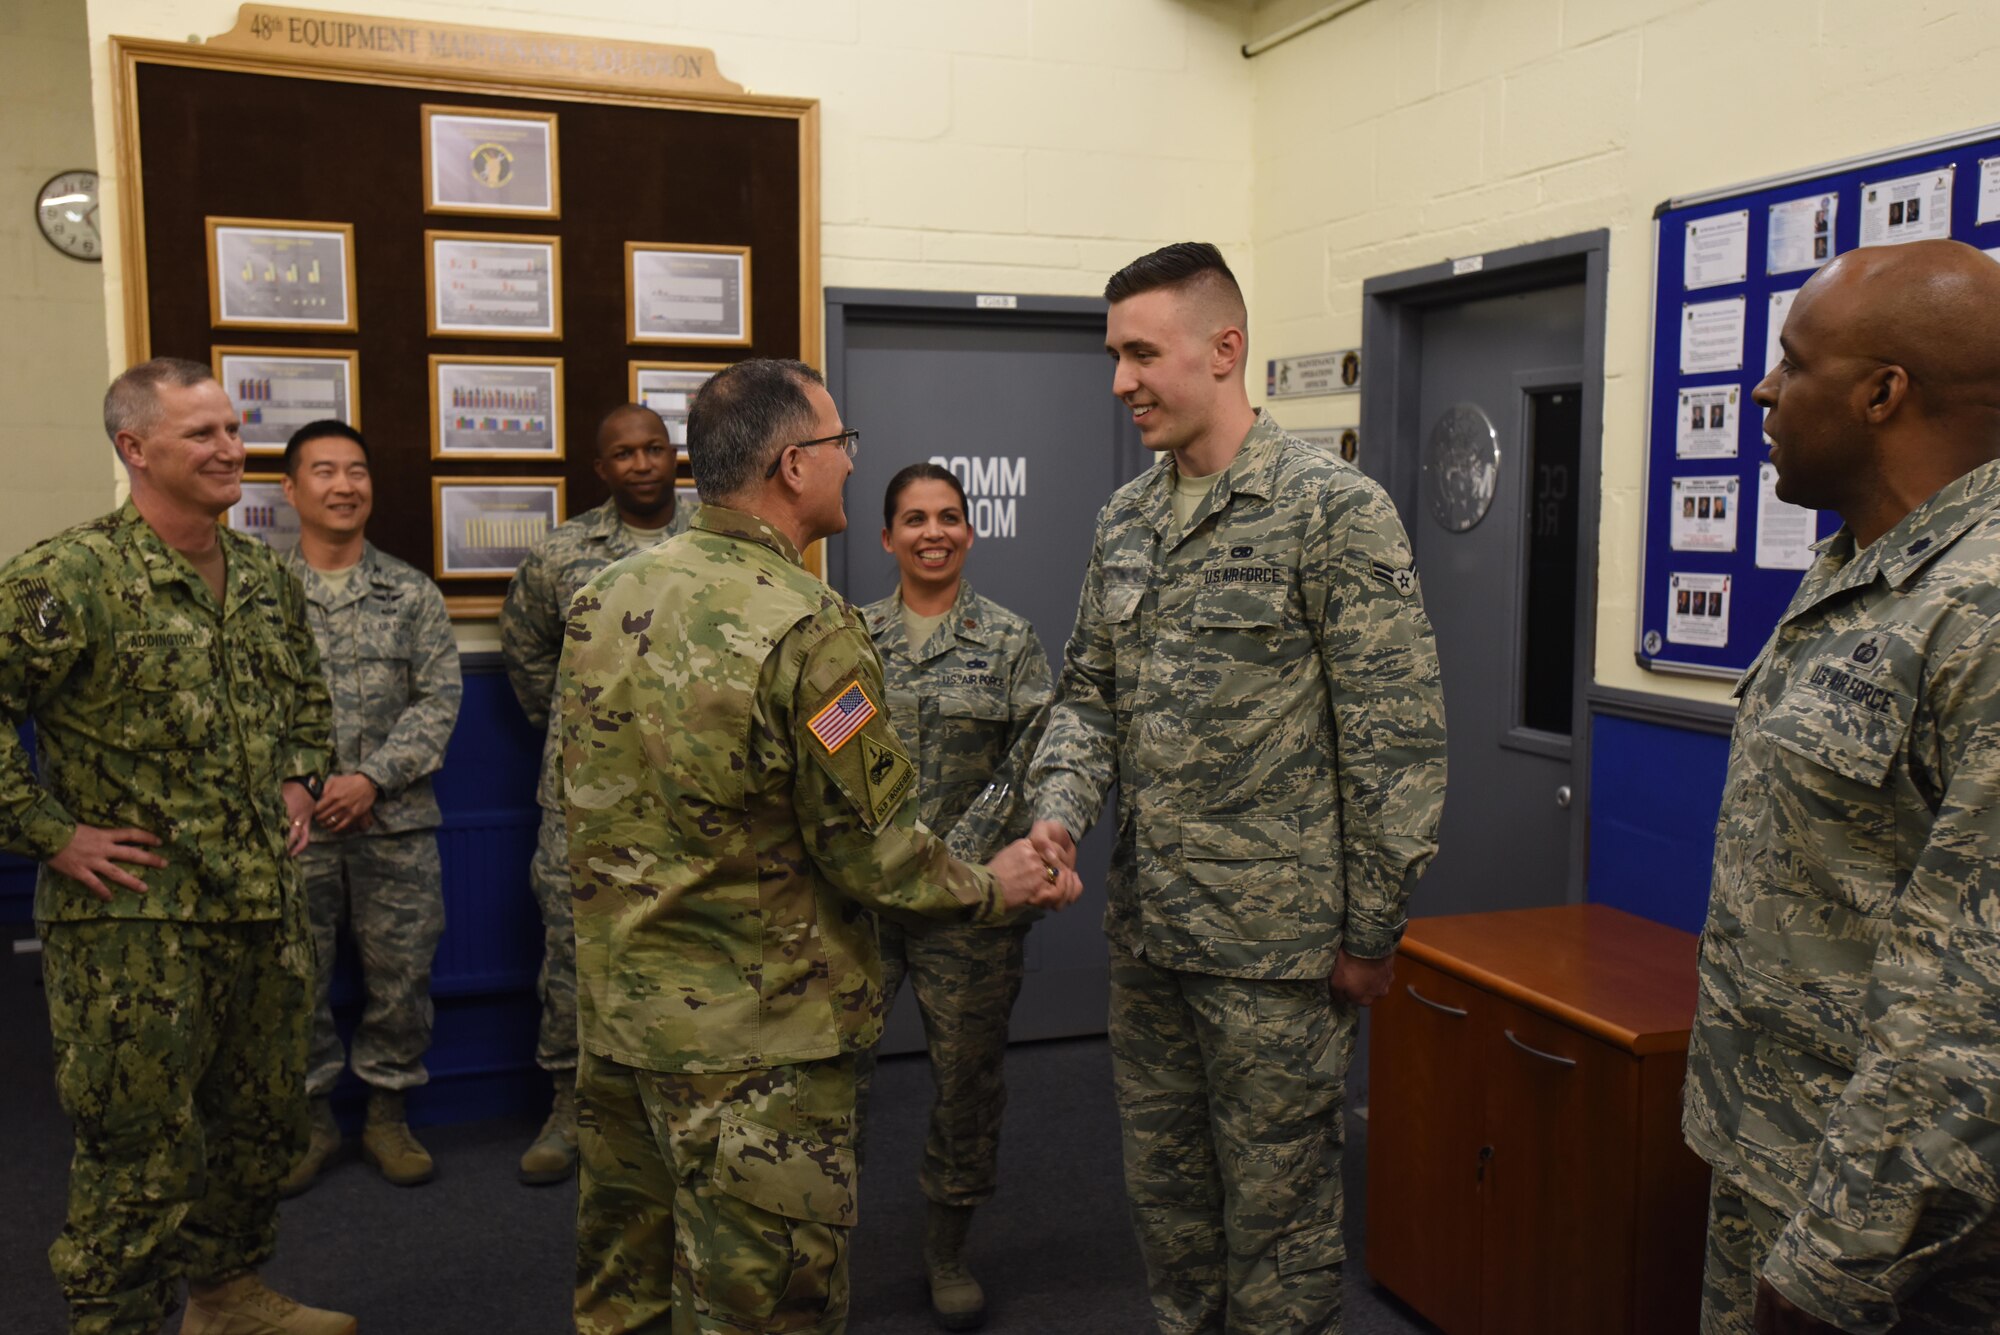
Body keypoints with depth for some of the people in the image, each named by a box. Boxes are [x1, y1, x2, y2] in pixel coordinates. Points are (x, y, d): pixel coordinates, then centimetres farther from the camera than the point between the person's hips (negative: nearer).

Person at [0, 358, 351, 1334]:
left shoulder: (267, 576, 8)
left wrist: (301, 778, 13)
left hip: (267, 910, 7)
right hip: (134, 920, -7)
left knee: (261, 1122, 19)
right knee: (140, 1151, 3)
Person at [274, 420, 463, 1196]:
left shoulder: (412, 594, 6)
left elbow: (439, 700, 0)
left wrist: (374, 777, -11)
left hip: (395, 819, 1)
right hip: (290, 820, -1)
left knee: (400, 974, 7)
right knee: (294, 977, 6)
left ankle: (387, 1114, 23)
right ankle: (309, 1118, 24)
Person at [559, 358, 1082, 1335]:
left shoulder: (603, 600, 3)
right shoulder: (806, 629, -21)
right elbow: (869, 847, -17)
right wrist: (992, 888, -1)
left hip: (615, 1017, 8)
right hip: (751, 1043, -8)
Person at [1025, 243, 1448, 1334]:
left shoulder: (1335, 510, -12)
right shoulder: (1124, 519, 8)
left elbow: (1396, 739, -12)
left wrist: (1372, 934, -10)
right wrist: (1058, 809, -6)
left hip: (1274, 942, -6)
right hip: (1144, 928, 6)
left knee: (1273, 1203, 8)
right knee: (1163, 1186, 19)